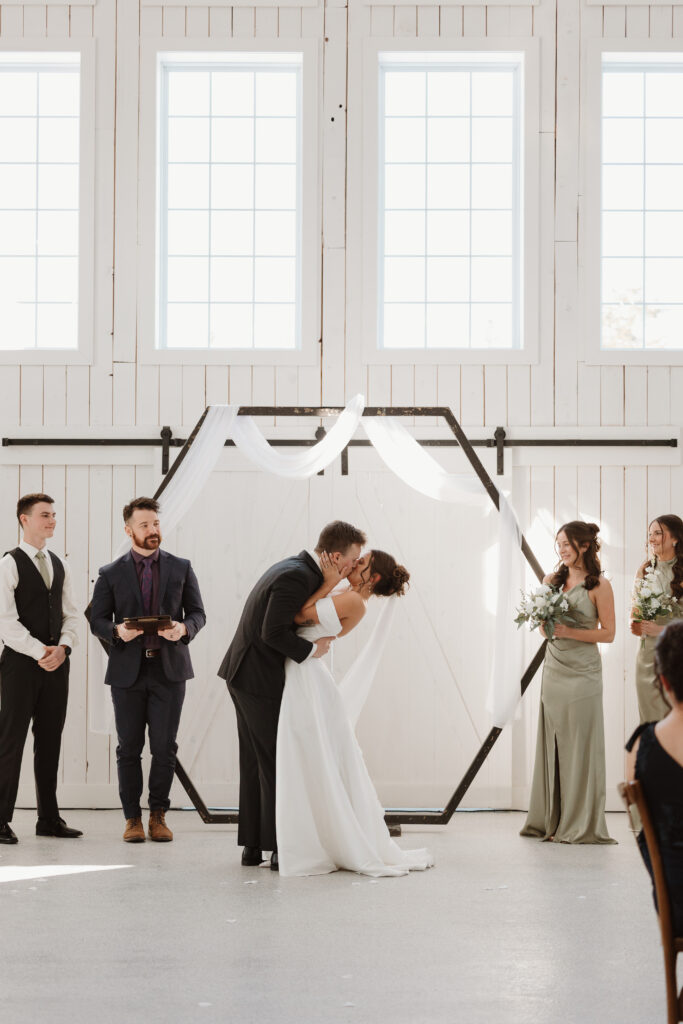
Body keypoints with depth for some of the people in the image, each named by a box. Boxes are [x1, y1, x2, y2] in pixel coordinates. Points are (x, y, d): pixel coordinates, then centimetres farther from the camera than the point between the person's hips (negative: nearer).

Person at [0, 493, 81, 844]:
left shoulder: (59, 565, 14)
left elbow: (70, 614, 12)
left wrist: (63, 647, -6)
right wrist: (39, 652, -17)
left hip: (55, 662, 6)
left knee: (50, 742, 9)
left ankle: (49, 818, 15)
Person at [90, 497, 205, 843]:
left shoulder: (181, 568, 9)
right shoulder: (111, 574, 6)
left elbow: (197, 612, 9)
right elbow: (97, 620, 5)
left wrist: (184, 628, -13)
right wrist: (117, 630, -15)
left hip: (169, 669, 0)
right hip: (127, 671, 0)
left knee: (164, 747, 0)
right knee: (129, 748, 3)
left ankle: (158, 816, 12)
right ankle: (132, 818, 11)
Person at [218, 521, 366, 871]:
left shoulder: (293, 568, 12)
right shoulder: (297, 577, -19)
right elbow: (272, 632, -25)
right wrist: (312, 649, -14)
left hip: (244, 675, 10)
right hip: (261, 681, -10)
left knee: (255, 764, 13)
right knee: (277, 763, -3)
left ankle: (252, 846, 17)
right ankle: (281, 850, 1)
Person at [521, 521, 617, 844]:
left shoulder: (598, 585, -5)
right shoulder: (555, 579, 10)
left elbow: (608, 633, -5)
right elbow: (544, 628, 13)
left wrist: (569, 632, -16)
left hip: (582, 672, -5)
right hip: (553, 668, 5)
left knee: (580, 745, -3)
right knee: (552, 743, 6)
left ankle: (581, 825, 4)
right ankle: (551, 821, 13)